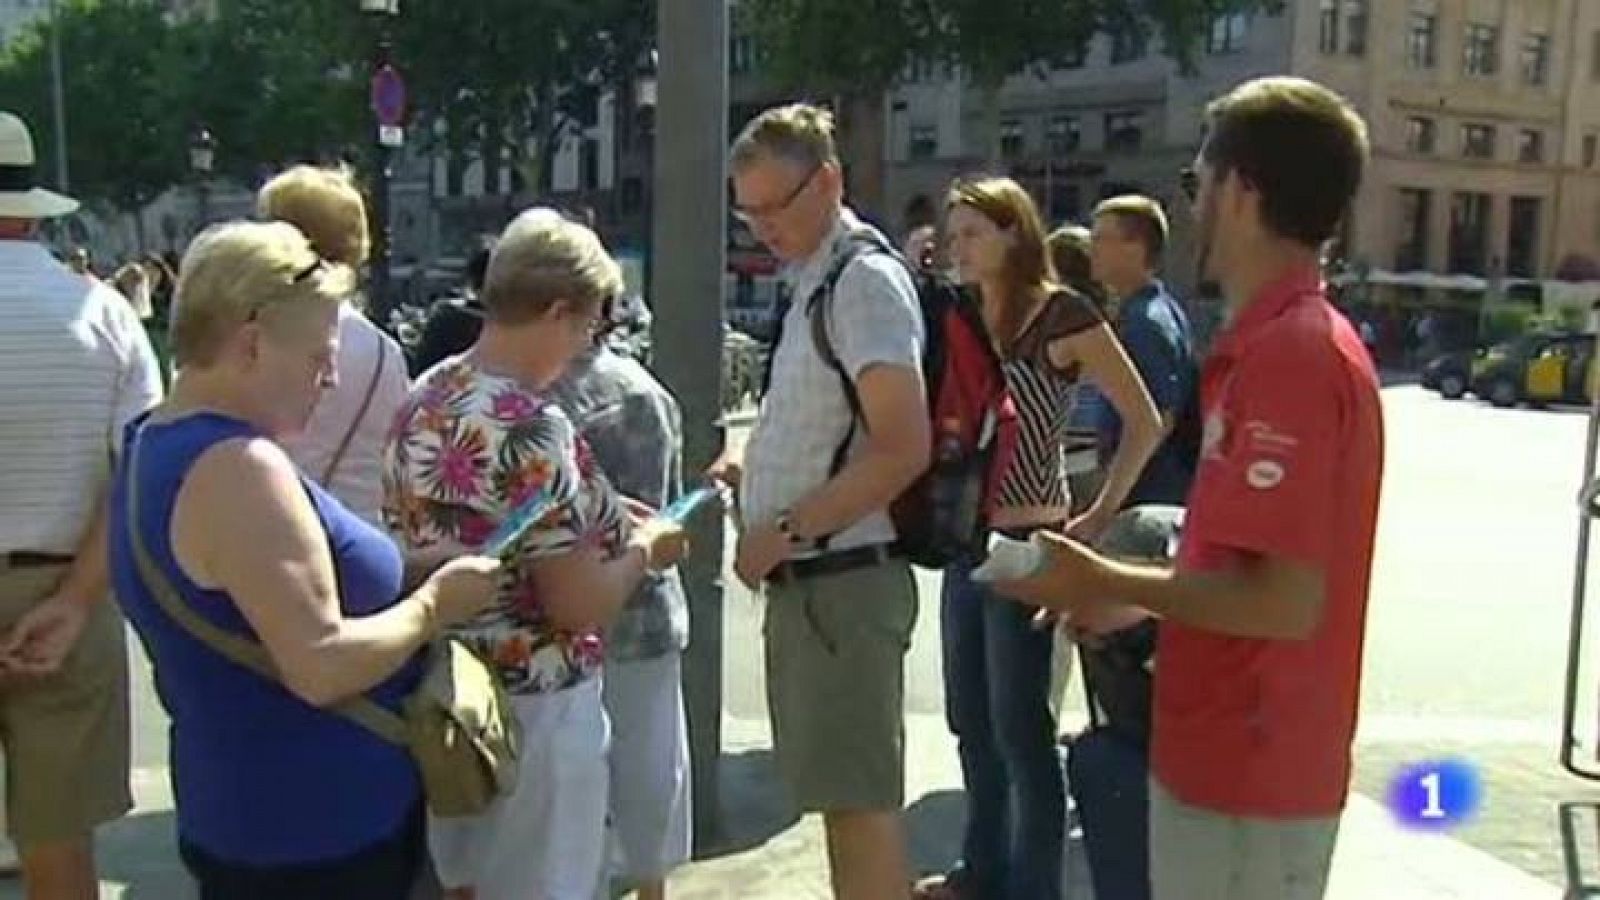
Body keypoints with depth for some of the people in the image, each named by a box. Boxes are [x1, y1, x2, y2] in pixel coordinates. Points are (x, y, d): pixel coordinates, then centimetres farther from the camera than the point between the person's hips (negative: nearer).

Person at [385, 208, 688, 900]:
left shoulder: (426, 398, 2)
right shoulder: (530, 427, -25)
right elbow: (580, 606, -24)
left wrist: (604, 516, 11)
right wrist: (645, 549, -6)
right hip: (531, 708, -8)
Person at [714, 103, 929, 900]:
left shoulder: (865, 279, -13)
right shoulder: (814, 282, 15)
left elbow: (902, 449, -22)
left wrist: (785, 531, -18)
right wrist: (752, 466, 11)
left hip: (844, 579, -10)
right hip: (805, 579, 10)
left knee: (858, 801, -2)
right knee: (845, 794, 19)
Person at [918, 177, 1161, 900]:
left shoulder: (1062, 314, -12)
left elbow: (1144, 420, -12)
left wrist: (1099, 518, -11)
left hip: (1027, 543, -7)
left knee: (1019, 727, 2)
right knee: (970, 719, 17)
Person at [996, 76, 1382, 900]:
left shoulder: (1286, 352, -22)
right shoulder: (1293, 341, 10)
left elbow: (1285, 600, -26)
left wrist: (1105, 582, -15)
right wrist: (1141, 595, 12)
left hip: (1245, 776, -9)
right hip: (1235, 757, 9)